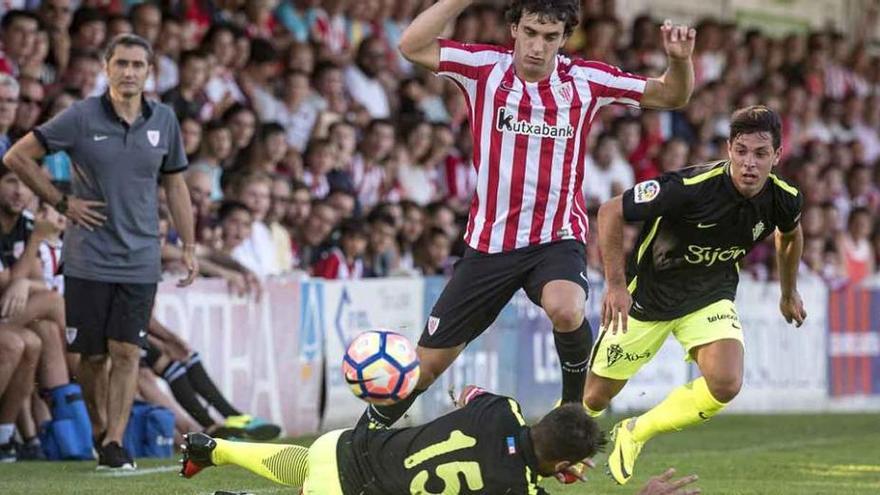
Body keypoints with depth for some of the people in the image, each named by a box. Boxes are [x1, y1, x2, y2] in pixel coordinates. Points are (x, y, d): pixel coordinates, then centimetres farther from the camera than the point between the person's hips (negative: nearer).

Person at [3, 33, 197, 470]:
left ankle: (115, 442, -1)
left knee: (126, 352, -5)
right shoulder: (81, 117, -6)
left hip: (140, 260, 2)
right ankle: (99, 430, 24)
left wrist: (188, 245, 11)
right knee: (92, 355, 4)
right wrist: (62, 202, -4)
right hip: (88, 258, -2)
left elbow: (175, 184, 15)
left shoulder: (164, 121, 4)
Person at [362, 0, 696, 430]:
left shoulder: (585, 80, -3)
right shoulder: (486, 68, -5)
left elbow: (671, 96, 6)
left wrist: (680, 59, -15)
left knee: (566, 310, -35)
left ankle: (574, 405, -7)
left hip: (557, 240, -1)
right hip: (489, 243, 1)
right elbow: (411, 47, -17)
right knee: (427, 362, 5)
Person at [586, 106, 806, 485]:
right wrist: (616, 284, -27)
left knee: (725, 384, -23)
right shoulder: (690, 187, -32)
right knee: (595, 397, 7)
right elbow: (610, 212, -24)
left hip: (711, 297, 3)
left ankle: (634, 434, 3)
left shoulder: (783, 199, -16)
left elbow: (790, 234, 12)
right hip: (647, 295, -3)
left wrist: (789, 293, 22)